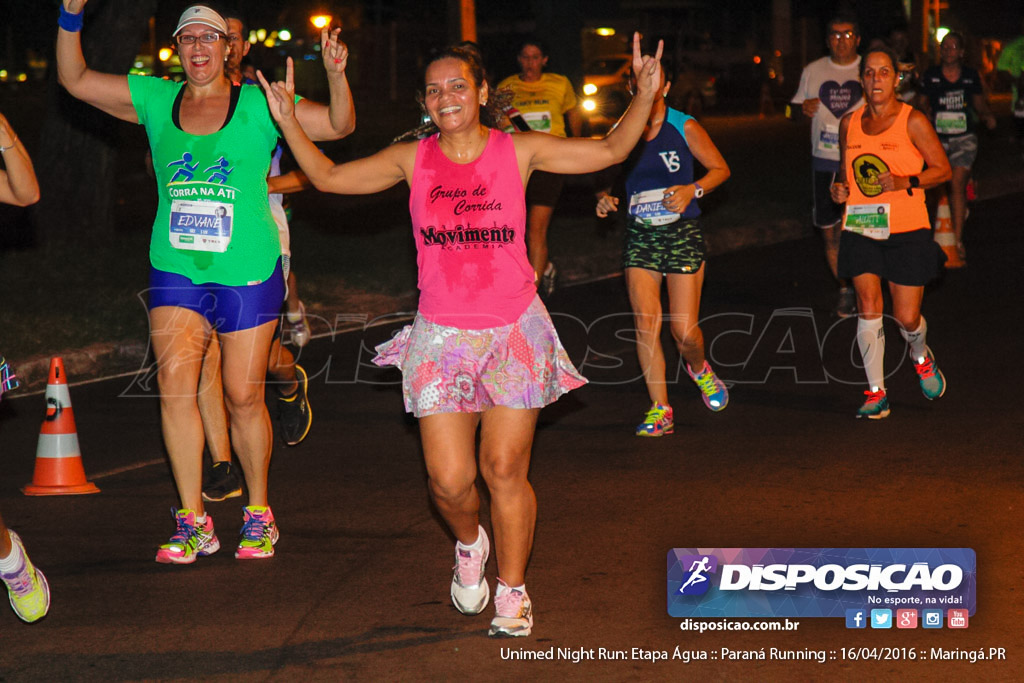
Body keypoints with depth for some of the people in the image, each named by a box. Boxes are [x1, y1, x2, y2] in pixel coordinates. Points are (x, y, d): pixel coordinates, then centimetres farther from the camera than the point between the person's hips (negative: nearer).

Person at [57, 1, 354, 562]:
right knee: (174, 378, -17)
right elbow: (75, 79, 11)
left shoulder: (258, 106, 0)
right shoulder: (155, 100, 8)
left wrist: (336, 73, -20)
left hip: (247, 273, -2)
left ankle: (258, 514, 21)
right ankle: (192, 522, -10)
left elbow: (339, 124, -2)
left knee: (243, 396, 1)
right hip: (176, 270, 2)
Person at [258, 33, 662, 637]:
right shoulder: (413, 160, 4)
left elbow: (610, 151, 2)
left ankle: (513, 592, 15)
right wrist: (289, 122, 0)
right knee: (449, 480, -4)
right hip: (442, 334, 1)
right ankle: (470, 544, 30)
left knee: (505, 470, -2)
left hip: (515, 331, -1)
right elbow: (329, 178, 10)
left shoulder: (518, 151, 1)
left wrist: (645, 94, -10)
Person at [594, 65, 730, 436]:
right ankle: (660, 409, 0)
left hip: (682, 234, -2)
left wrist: (692, 190, -14)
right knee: (646, 323, -9)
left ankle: (699, 368, 31)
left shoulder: (684, 127, -4)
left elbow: (720, 168, 3)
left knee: (684, 330, -5)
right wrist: (604, 196, -6)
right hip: (639, 237, 2)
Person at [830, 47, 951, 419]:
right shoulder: (850, 123, 8)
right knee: (868, 308, -8)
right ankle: (876, 394, 2)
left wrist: (906, 183, -18)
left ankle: (921, 357, 35)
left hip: (907, 230, -3)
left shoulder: (913, 121, -4)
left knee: (906, 317, -1)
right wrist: (839, 188, 0)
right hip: (860, 229, 3)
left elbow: (943, 169, -2)